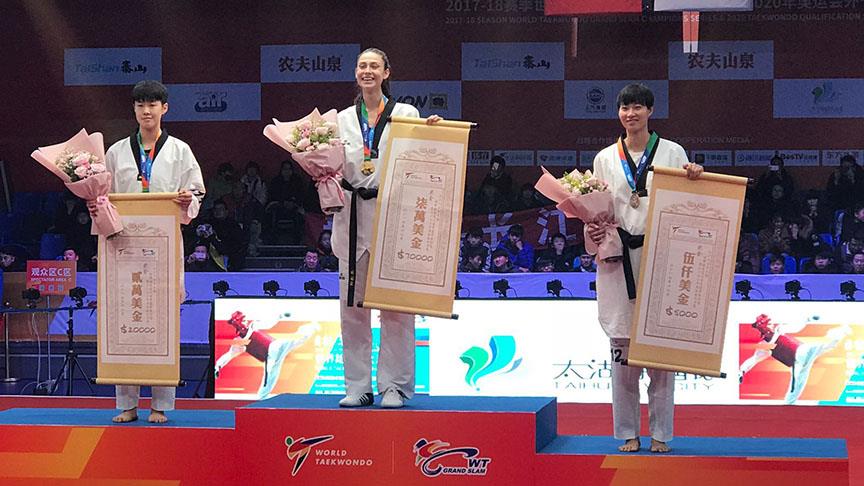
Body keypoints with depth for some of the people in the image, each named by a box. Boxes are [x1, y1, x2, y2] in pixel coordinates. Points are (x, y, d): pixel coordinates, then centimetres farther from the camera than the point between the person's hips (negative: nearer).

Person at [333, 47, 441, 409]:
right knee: (352, 305, 4)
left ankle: (394, 386, 2)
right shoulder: (343, 119, 14)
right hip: (353, 216, 3)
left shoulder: (406, 114, 5)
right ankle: (357, 386, 11)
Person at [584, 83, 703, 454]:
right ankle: (628, 433, 9)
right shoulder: (605, 159, 11)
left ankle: (660, 433, 6)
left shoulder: (672, 152, 7)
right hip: (618, 259, 1)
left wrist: (694, 177, -11)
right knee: (623, 348, 2)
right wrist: (592, 230, -7)